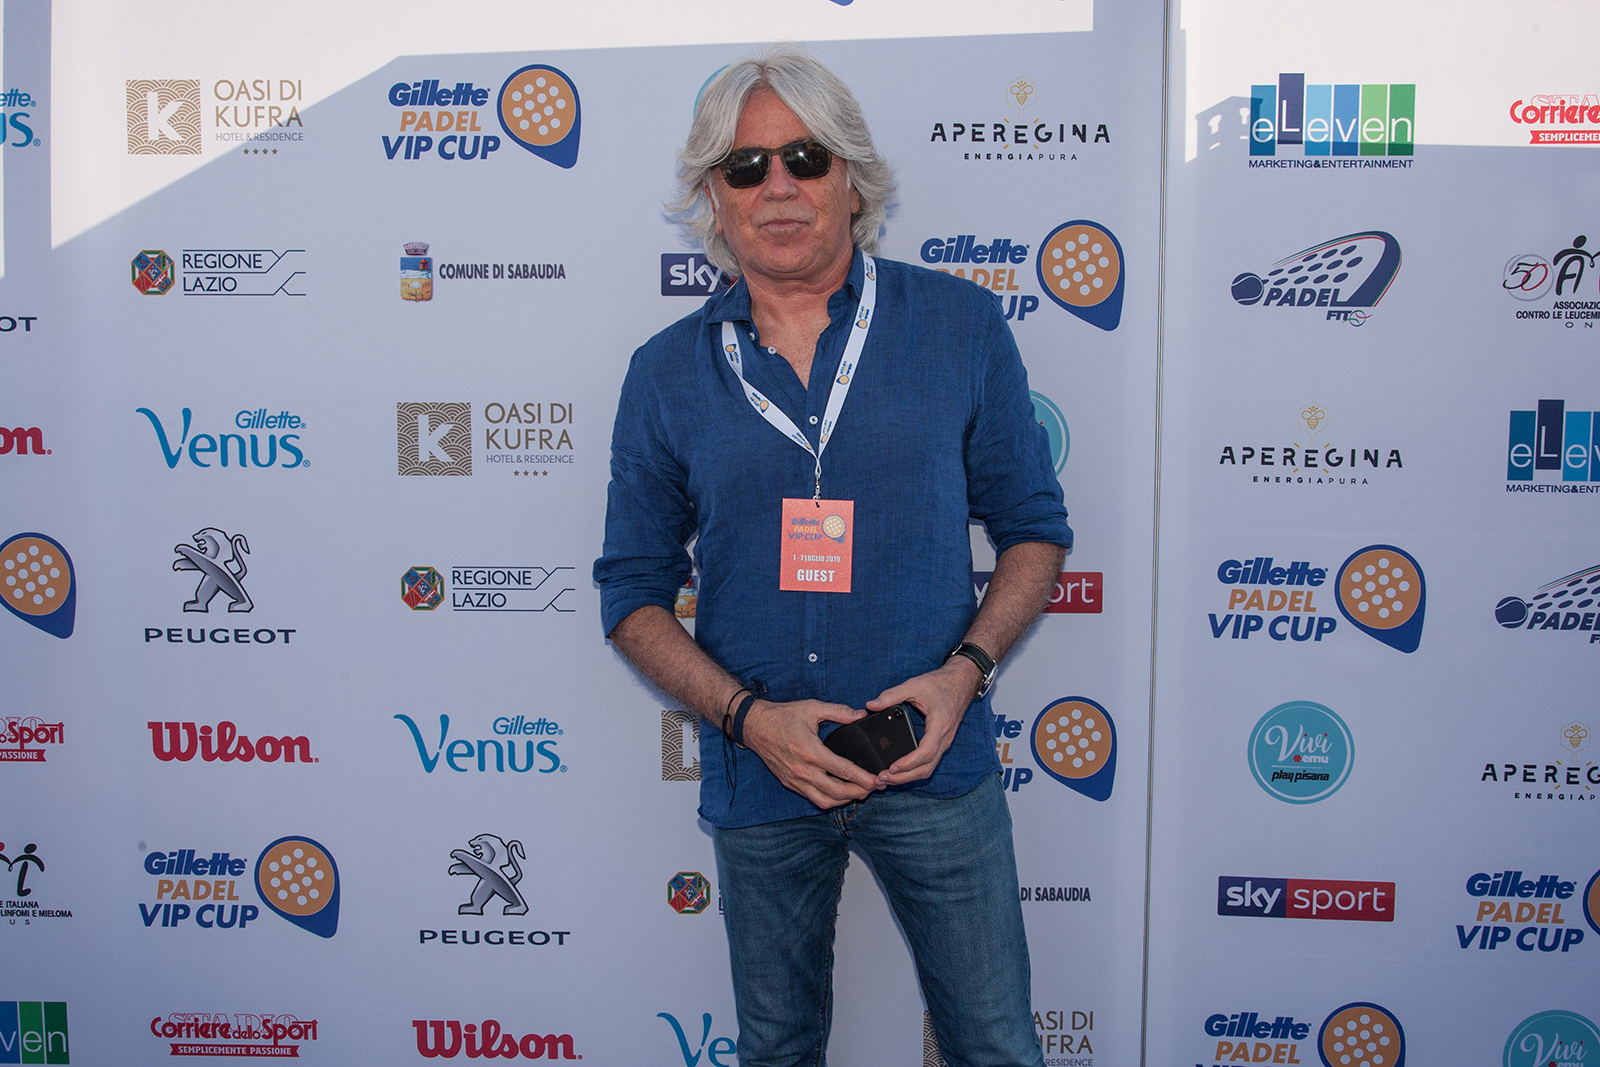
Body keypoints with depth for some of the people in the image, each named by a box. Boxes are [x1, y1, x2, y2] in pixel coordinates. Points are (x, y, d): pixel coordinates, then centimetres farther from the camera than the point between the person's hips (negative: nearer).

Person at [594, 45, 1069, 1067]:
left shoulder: (961, 326, -3)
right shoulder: (667, 373, -1)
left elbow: (1035, 527, 3)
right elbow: (634, 594, 3)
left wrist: (965, 669, -13)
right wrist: (747, 715, -12)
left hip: (935, 763, -1)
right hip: (759, 780, 1)